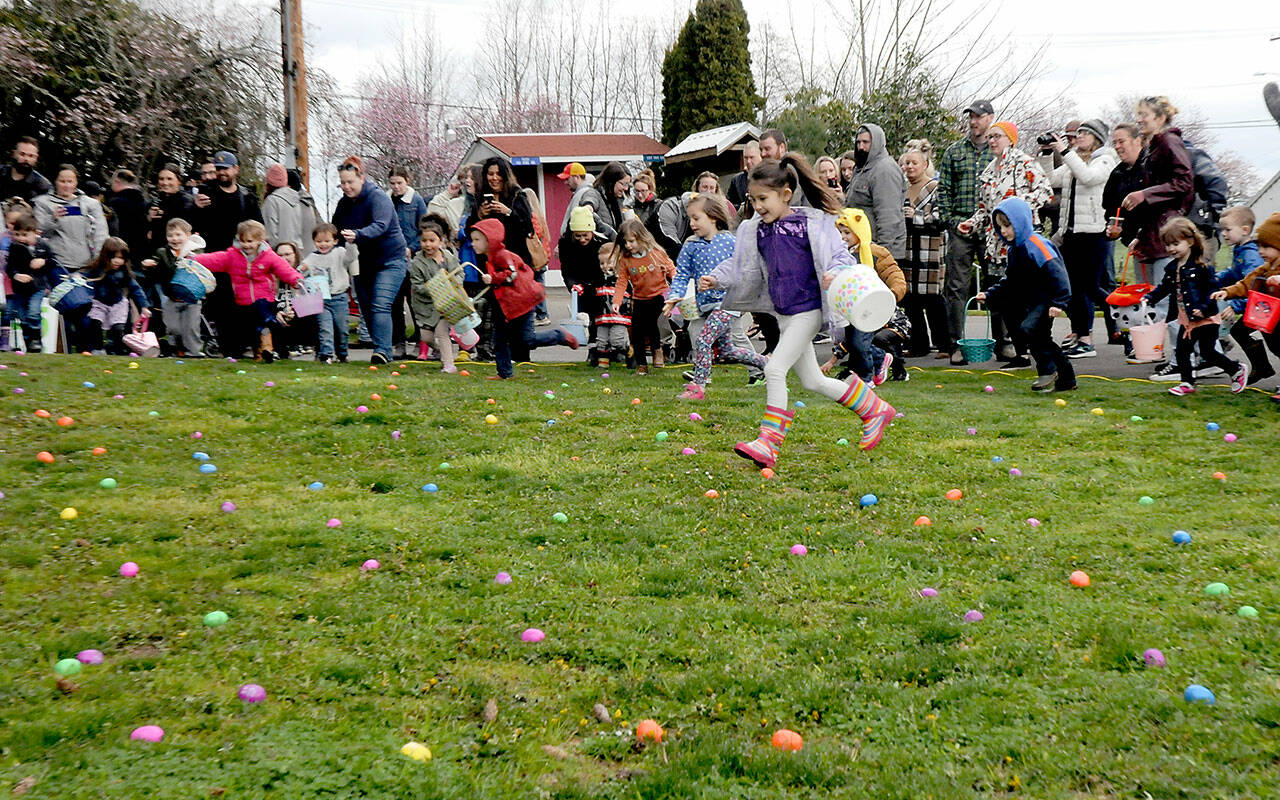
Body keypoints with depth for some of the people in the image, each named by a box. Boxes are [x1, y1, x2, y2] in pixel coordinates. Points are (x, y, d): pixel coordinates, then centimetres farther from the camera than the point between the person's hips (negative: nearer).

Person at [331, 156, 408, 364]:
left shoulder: (378, 198, -16)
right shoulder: (344, 203, 7)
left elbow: (380, 225, -33)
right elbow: (335, 229, 17)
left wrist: (357, 235, -50)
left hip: (389, 261, -8)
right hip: (364, 262, 8)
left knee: (380, 306, -20)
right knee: (366, 308, 9)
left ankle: (382, 350, -26)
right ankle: (382, 350, 19)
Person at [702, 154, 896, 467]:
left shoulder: (812, 223, -11)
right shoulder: (757, 230, 7)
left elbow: (841, 256, -9)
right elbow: (742, 266, 14)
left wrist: (834, 272, -29)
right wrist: (717, 279, 0)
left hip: (808, 311, -8)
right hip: (783, 314, 8)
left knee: (774, 370, -17)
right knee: (812, 381, 14)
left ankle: (768, 444, -13)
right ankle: (874, 409, 30)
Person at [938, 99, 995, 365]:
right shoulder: (954, 152, 11)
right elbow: (943, 190, 9)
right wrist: (952, 220, -2)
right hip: (960, 230, 1)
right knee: (956, 287, -2)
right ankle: (958, 344, 3)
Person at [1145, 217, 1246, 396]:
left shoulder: (1202, 267, -16)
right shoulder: (1172, 268, 5)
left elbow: (1213, 290, -17)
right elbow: (1164, 287, 15)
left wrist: (1203, 308, -28)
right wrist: (1150, 298, -1)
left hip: (1206, 319, -7)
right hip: (1186, 319, 7)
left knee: (1208, 353, 0)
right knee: (1181, 350, 4)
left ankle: (1238, 370, 22)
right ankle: (1187, 383, 18)